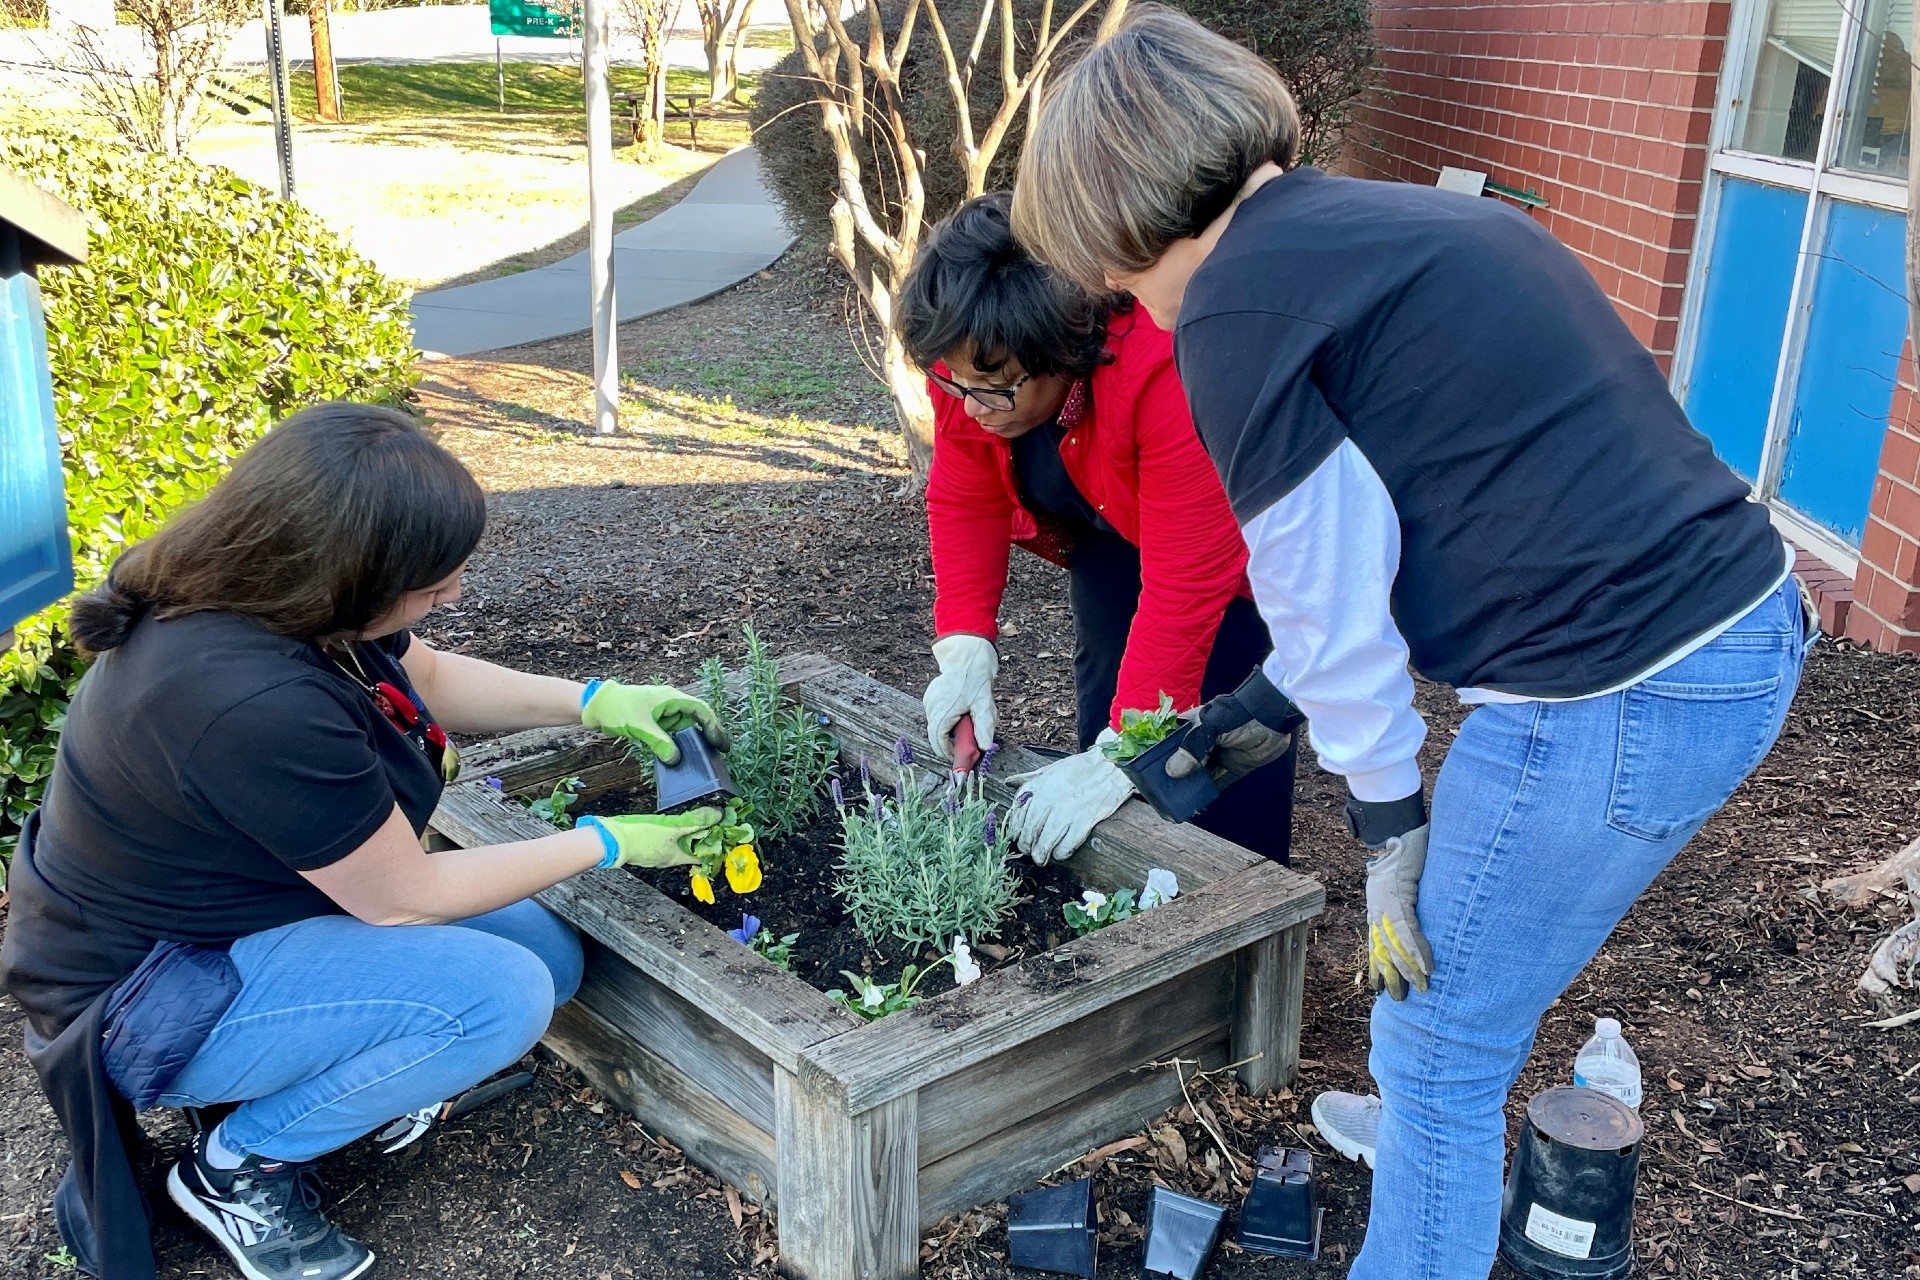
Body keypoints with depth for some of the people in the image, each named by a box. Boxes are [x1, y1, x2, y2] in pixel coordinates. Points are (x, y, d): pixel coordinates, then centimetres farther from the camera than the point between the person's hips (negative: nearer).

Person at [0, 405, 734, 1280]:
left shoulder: (253, 585, -10)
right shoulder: (256, 705, -37)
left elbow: (430, 676, 10)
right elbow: (406, 898, -23)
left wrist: (598, 702, 0)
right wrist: (607, 843, -14)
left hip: (216, 902, 9)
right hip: (144, 1000, -9)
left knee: (550, 957, 1)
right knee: (501, 996, -23)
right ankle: (238, 1169, -3)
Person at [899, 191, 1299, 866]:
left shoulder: (1166, 373, -43)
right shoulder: (968, 357, -24)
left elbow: (1186, 584, -40)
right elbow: (964, 502, -13)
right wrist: (965, 654, -24)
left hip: (1234, 527, -5)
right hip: (1112, 519, 6)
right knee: (1104, 695, 4)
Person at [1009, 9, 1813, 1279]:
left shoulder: (1237, 299, -12)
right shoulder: (1400, 220, 16)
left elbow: (1328, 588, -10)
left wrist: (1390, 825, 0)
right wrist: (1272, 701, 29)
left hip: (1619, 697, -10)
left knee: (1438, 1043, 9)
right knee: (1473, 963, 31)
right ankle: (1436, 1131, 56)